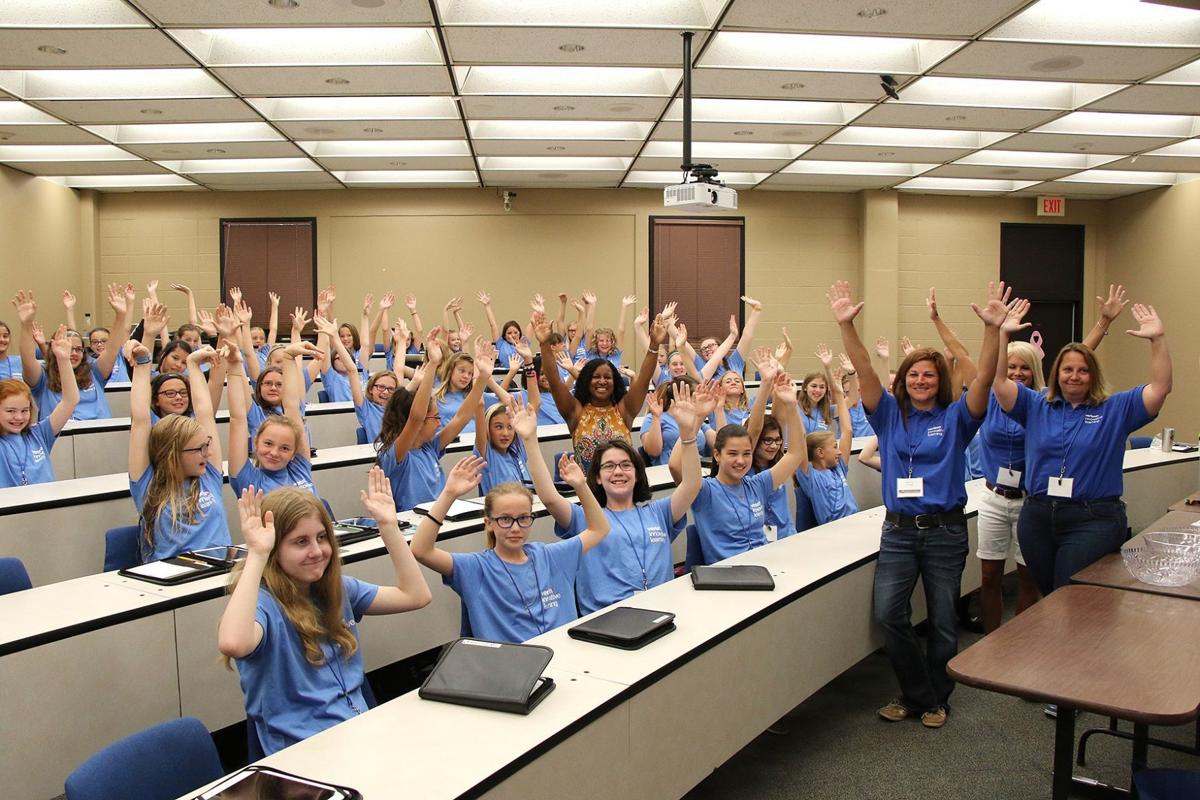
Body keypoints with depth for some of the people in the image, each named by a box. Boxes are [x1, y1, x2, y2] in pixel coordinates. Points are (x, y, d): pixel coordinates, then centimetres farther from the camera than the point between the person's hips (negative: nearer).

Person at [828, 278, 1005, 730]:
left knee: (943, 620, 8)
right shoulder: (890, 415, 5)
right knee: (888, 614, -8)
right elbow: (864, 370, -7)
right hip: (899, 528, 1)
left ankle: (935, 698, 27)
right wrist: (846, 325, -20)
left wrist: (992, 329, -28)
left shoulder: (955, 418, 1)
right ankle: (917, 693, 13)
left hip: (945, 530, -1)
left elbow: (984, 379, -14)